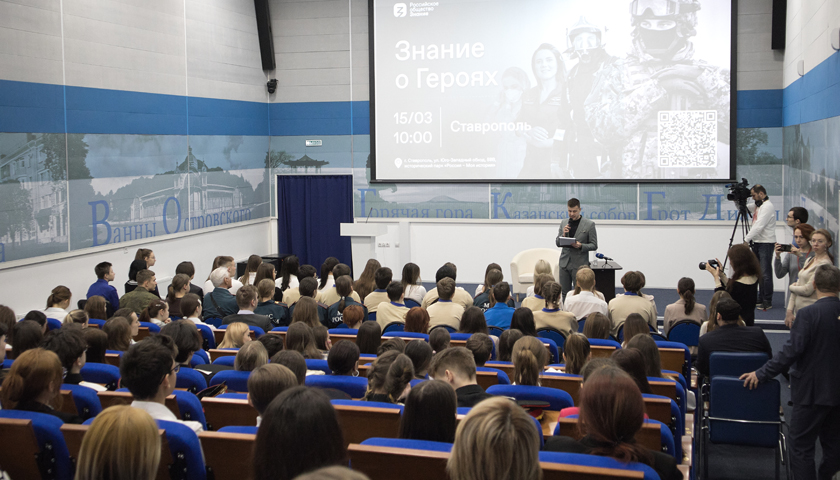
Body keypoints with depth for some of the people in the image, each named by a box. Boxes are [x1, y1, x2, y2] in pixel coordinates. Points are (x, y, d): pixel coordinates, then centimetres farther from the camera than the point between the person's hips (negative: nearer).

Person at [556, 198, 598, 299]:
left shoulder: (589, 224, -3)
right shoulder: (564, 222, 9)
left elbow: (594, 245, -2)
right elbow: (558, 243, 11)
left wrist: (580, 246, -19)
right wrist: (563, 234, -10)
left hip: (579, 264, -4)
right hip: (564, 263, 4)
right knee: (565, 293, 7)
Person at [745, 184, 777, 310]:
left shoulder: (767, 206, -14)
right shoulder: (757, 205, 15)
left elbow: (759, 226, -21)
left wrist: (746, 239, -21)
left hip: (766, 243, -10)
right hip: (756, 243, 10)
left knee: (765, 273, -10)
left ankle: (767, 301, -8)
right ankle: (761, 298, 19)